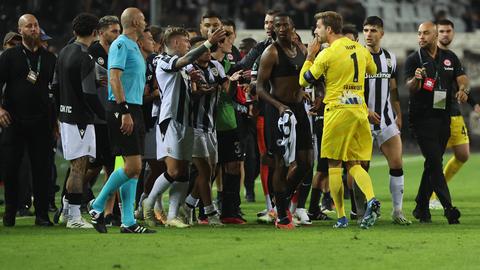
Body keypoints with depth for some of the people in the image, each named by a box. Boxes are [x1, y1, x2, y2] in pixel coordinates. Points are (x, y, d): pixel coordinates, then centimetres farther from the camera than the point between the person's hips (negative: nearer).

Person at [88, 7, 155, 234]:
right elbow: (115, 79, -18)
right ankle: (97, 205, -1)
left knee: (134, 168, 6)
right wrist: (124, 111, -24)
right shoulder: (120, 45, -9)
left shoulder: (133, 47, 20)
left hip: (133, 110, 10)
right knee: (133, 166, -13)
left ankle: (128, 222, 5)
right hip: (122, 109, -10)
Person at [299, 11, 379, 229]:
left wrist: (310, 56, 8)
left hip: (338, 111, -6)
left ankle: (341, 217, 1)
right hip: (359, 110, 6)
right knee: (354, 164, 10)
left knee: (334, 165, 4)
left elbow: (304, 81, -2)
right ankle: (371, 199, -16)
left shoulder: (327, 54, -10)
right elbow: (373, 71, 27)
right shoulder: (360, 49, 9)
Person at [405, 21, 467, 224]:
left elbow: (462, 78, 5)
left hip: (443, 117, 5)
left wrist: (463, 89, -18)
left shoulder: (450, 58, 10)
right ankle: (448, 208, -18)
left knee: (433, 163, 8)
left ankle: (421, 207, 18)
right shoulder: (414, 59, -2)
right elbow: (410, 87, -13)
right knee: (434, 162, -13)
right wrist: (416, 79, -36)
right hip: (422, 118, -5)